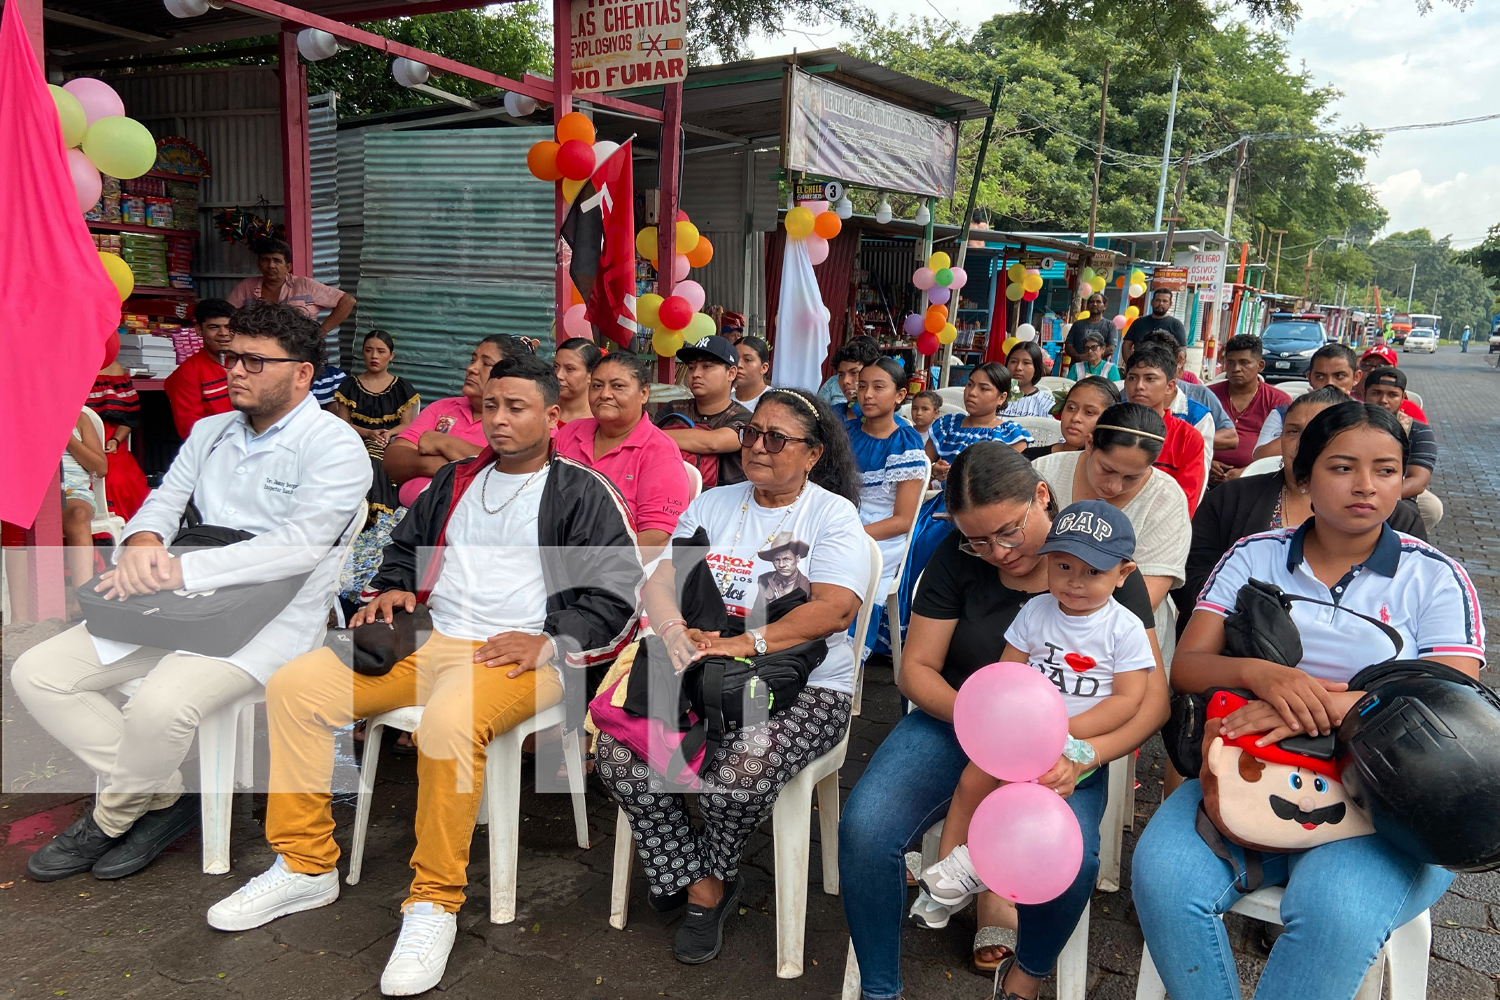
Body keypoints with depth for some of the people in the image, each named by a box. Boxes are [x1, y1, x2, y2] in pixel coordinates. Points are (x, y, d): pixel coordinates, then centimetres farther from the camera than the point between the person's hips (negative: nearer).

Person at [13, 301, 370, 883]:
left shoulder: (335, 446, -9)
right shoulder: (210, 431, 16)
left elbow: (300, 546, -20)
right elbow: (164, 501, 14)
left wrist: (179, 571, -24)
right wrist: (143, 542, -13)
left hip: (269, 618, -8)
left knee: (161, 705, -31)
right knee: (37, 673, -3)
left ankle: (110, 818, 3)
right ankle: (163, 797, 4)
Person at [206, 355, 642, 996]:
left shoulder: (582, 493, 3)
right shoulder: (456, 480, 23)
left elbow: (615, 590, -4)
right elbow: (407, 546, 34)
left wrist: (550, 641, -17)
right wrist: (393, 589, 12)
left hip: (518, 654, -6)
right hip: (428, 635, 7)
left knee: (447, 723, -38)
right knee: (294, 686, -8)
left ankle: (434, 903, -20)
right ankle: (305, 867, 4)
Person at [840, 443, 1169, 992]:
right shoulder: (959, 557, -6)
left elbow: (1152, 698, -10)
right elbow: (915, 669, -2)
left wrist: (1082, 756, -28)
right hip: (952, 720, 1)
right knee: (862, 830, -25)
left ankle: (1023, 980, 3)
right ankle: (879, 990, 1)